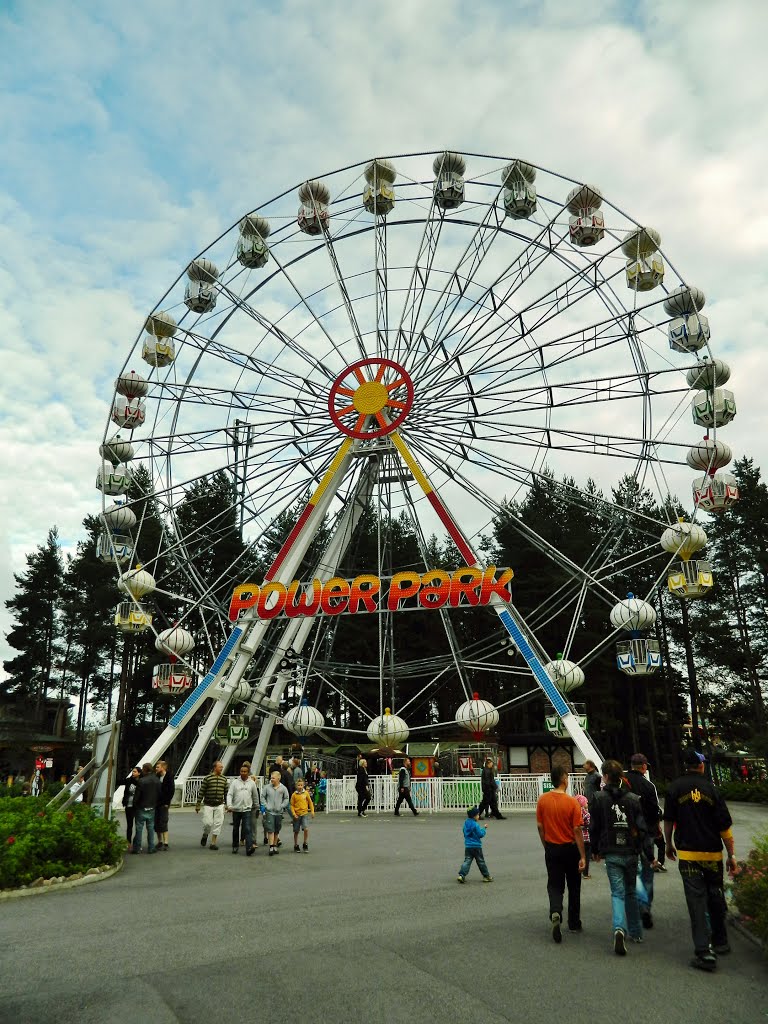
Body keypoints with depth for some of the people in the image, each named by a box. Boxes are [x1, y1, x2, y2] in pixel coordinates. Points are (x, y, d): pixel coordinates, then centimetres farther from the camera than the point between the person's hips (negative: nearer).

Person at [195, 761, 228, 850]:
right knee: (208, 822, -7)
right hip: (208, 805, -3)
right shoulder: (207, 778, -6)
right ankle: (205, 835, 26)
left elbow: (226, 792, 11)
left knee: (218, 823, 0)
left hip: (219, 805, 3)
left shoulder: (224, 779, 6)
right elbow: (201, 792, -5)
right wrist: (198, 805, -5)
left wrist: (227, 804, 9)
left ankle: (213, 843, 12)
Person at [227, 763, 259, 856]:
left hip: (247, 810, -1)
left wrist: (257, 806, 18)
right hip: (236, 809, 1)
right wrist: (229, 805, -21)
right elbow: (229, 794, -7)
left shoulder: (252, 783, 3)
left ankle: (249, 848, -20)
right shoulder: (235, 782, 0)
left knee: (248, 829, -13)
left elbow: (255, 796, 13)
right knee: (236, 829, 15)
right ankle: (235, 846, 33)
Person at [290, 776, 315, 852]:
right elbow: (292, 805, -1)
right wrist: (294, 814, -11)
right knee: (296, 831, 10)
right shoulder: (294, 795, -5)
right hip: (297, 815, 0)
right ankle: (296, 846, 28)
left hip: (304, 813, 0)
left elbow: (310, 802, 7)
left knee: (306, 829, -15)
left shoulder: (306, 793, -2)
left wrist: (312, 811, 2)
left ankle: (305, 845, 2)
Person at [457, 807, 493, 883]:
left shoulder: (465, 823, 7)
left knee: (467, 861, 3)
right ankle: (486, 876, 20)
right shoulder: (475, 825, -17)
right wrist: (484, 829, -1)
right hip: (476, 846, -6)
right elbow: (481, 834, -15)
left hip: (467, 846, 6)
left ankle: (461, 875, -11)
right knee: (481, 861, 9)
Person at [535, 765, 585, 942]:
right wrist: (582, 856, -9)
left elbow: (540, 826, 1)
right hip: (570, 848, -2)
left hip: (552, 849, 2)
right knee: (574, 887, 17)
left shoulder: (542, 800, -6)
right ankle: (574, 923, 29)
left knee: (554, 885, 9)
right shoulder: (572, 802, -16)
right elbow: (577, 830, -16)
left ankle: (555, 913, -17)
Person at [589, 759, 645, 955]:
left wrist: (595, 851, 9)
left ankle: (620, 928, -20)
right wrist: (638, 848, 8)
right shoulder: (633, 798, -1)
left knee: (617, 892, 1)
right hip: (631, 853, 3)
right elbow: (641, 828, -3)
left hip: (611, 854, -2)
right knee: (631, 891, 19)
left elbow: (594, 828, -3)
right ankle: (636, 932, 27)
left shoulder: (599, 798, -6)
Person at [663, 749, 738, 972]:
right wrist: (732, 855, 5)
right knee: (716, 897, 19)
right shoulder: (711, 789, -4)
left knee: (697, 901, -2)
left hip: (688, 854, -2)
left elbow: (668, 821, 2)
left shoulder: (675, 788, -3)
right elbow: (725, 826, -4)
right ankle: (720, 942, 33)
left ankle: (704, 951, -7)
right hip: (713, 853, 2)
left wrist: (669, 844, 17)